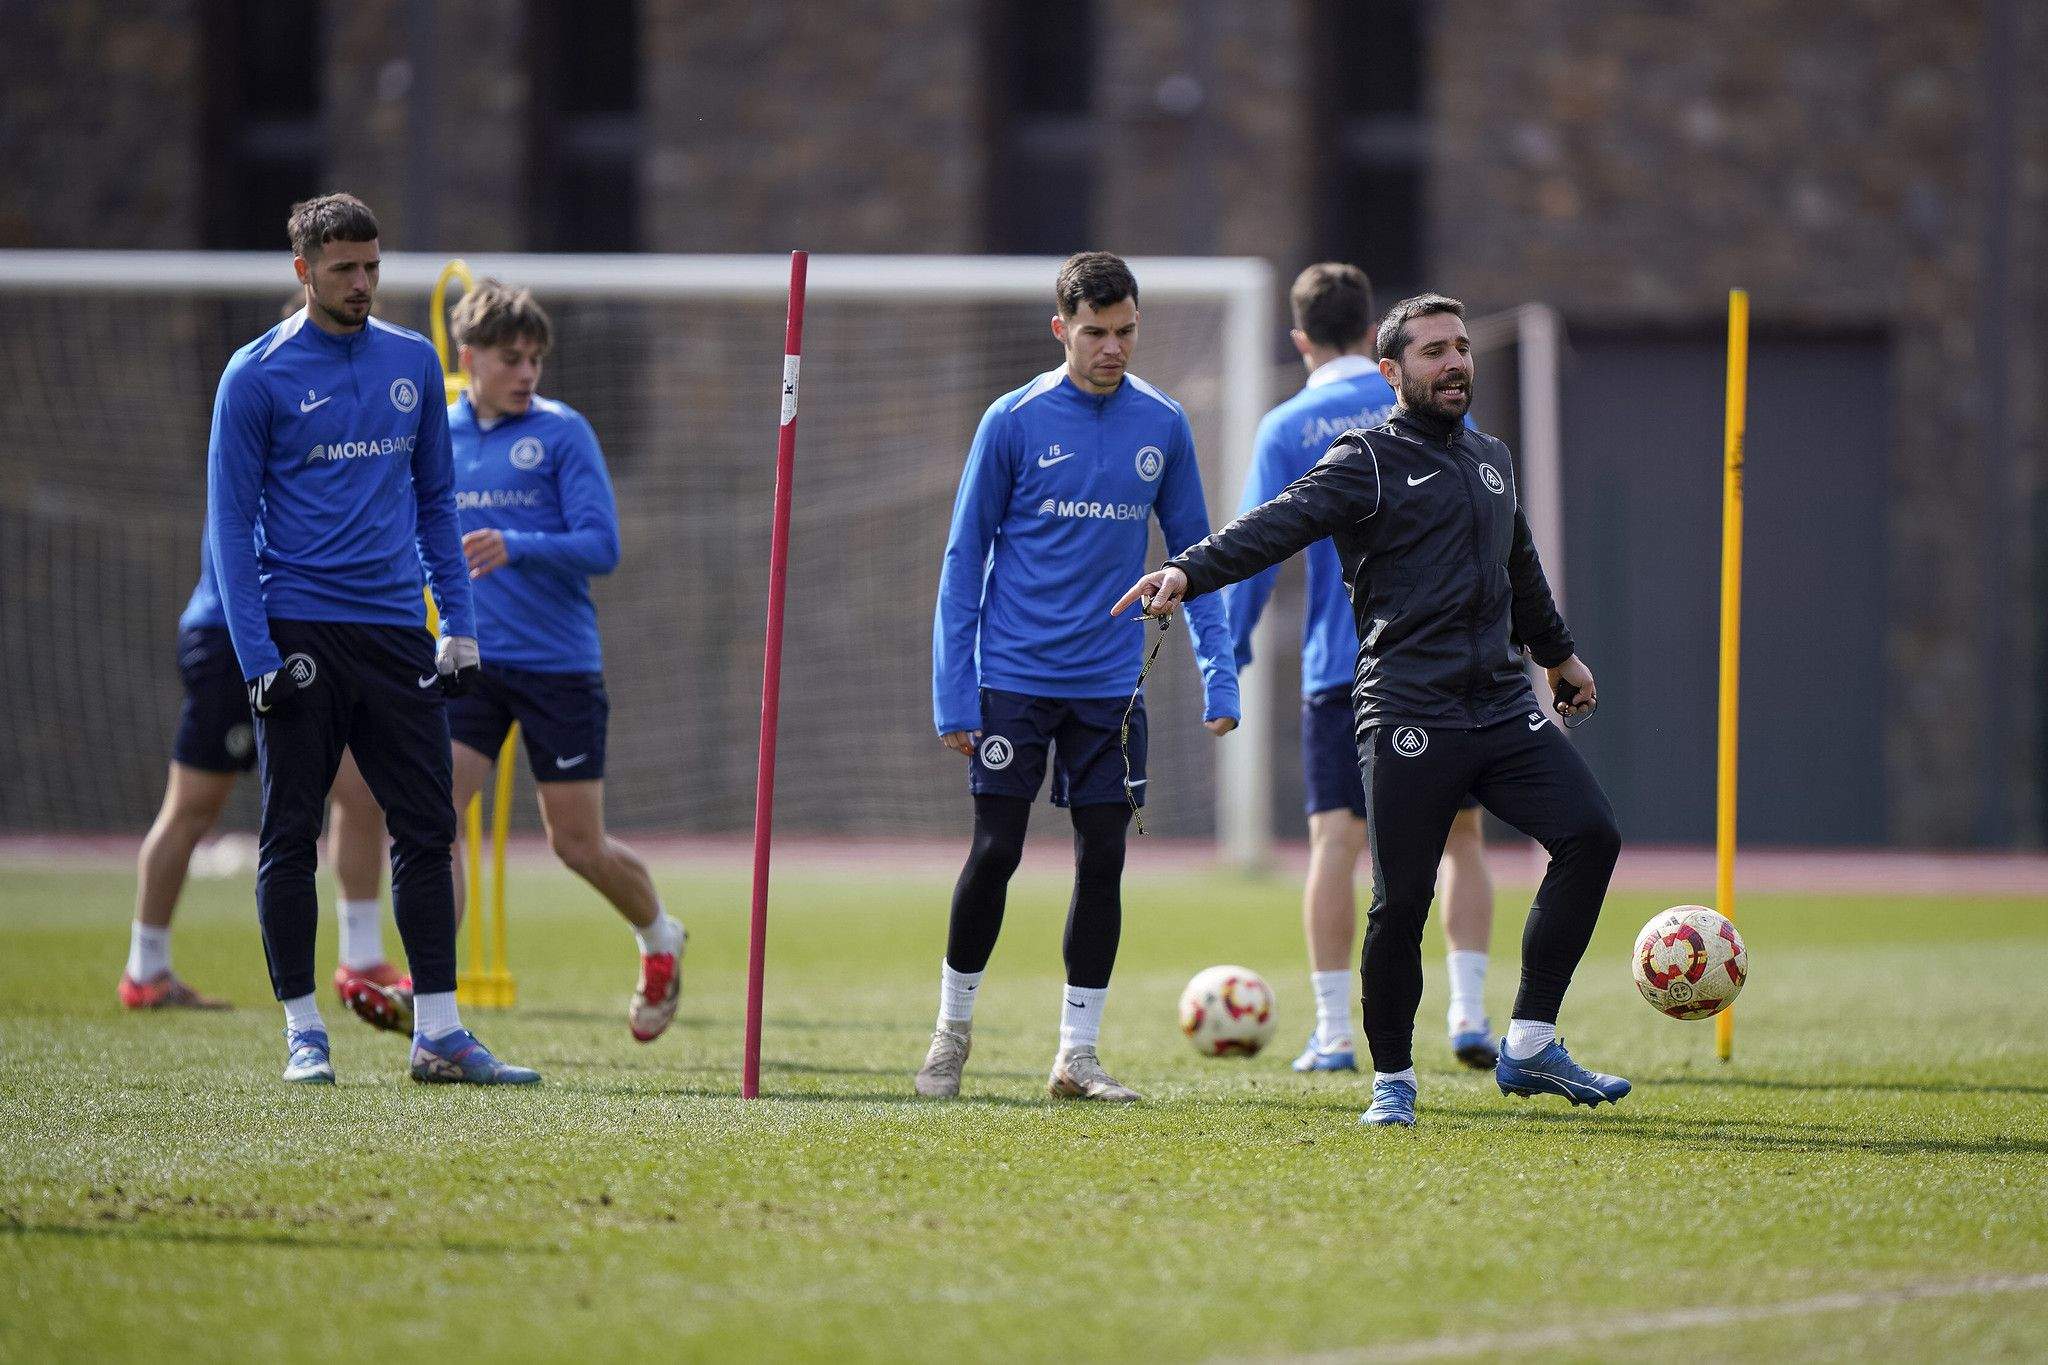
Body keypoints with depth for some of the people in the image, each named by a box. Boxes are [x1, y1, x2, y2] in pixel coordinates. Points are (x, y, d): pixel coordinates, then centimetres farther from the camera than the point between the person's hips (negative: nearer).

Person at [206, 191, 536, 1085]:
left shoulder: (413, 363, 10)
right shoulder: (257, 376, -3)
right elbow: (231, 519, -4)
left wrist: (459, 623, 8)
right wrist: (257, 659, -11)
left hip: (395, 635, 4)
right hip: (300, 633, -4)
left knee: (426, 832, 1)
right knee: (290, 837, 0)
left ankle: (438, 1034, 3)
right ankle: (302, 1033, 6)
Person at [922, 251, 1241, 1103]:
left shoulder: (1162, 425, 3)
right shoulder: (1014, 422, -5)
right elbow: (964, 560, -2)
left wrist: (1218, 675, 2)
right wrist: (953, 694, -7)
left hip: (1110, 683, 3)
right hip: (1014, 676, -3)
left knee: (1102, 862, 2)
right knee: (994, 854, -2)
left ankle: (1077, 1054, 10)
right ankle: (953, 1025, 16)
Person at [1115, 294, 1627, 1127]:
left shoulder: (1491, 461, 19)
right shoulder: (1369, 460, -3)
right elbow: (1281, 524, -18)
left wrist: (1557, 651, 48)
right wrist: (1190, 572, -34)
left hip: (1501, 705, 6)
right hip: (1408, 718, -6)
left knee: (1589, 836, -7)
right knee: (1400, 902, -7)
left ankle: (1530, 1045, 1)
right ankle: (1392, 1080, 9)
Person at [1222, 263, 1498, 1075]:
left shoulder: (1287, 429, 1)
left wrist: (1229, 656, 5)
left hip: (1341, 664, -2)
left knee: (1335, 839, 0)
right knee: (1461, 835, 10)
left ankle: (1333, 1033, -4)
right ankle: (1468, 1015, 0)